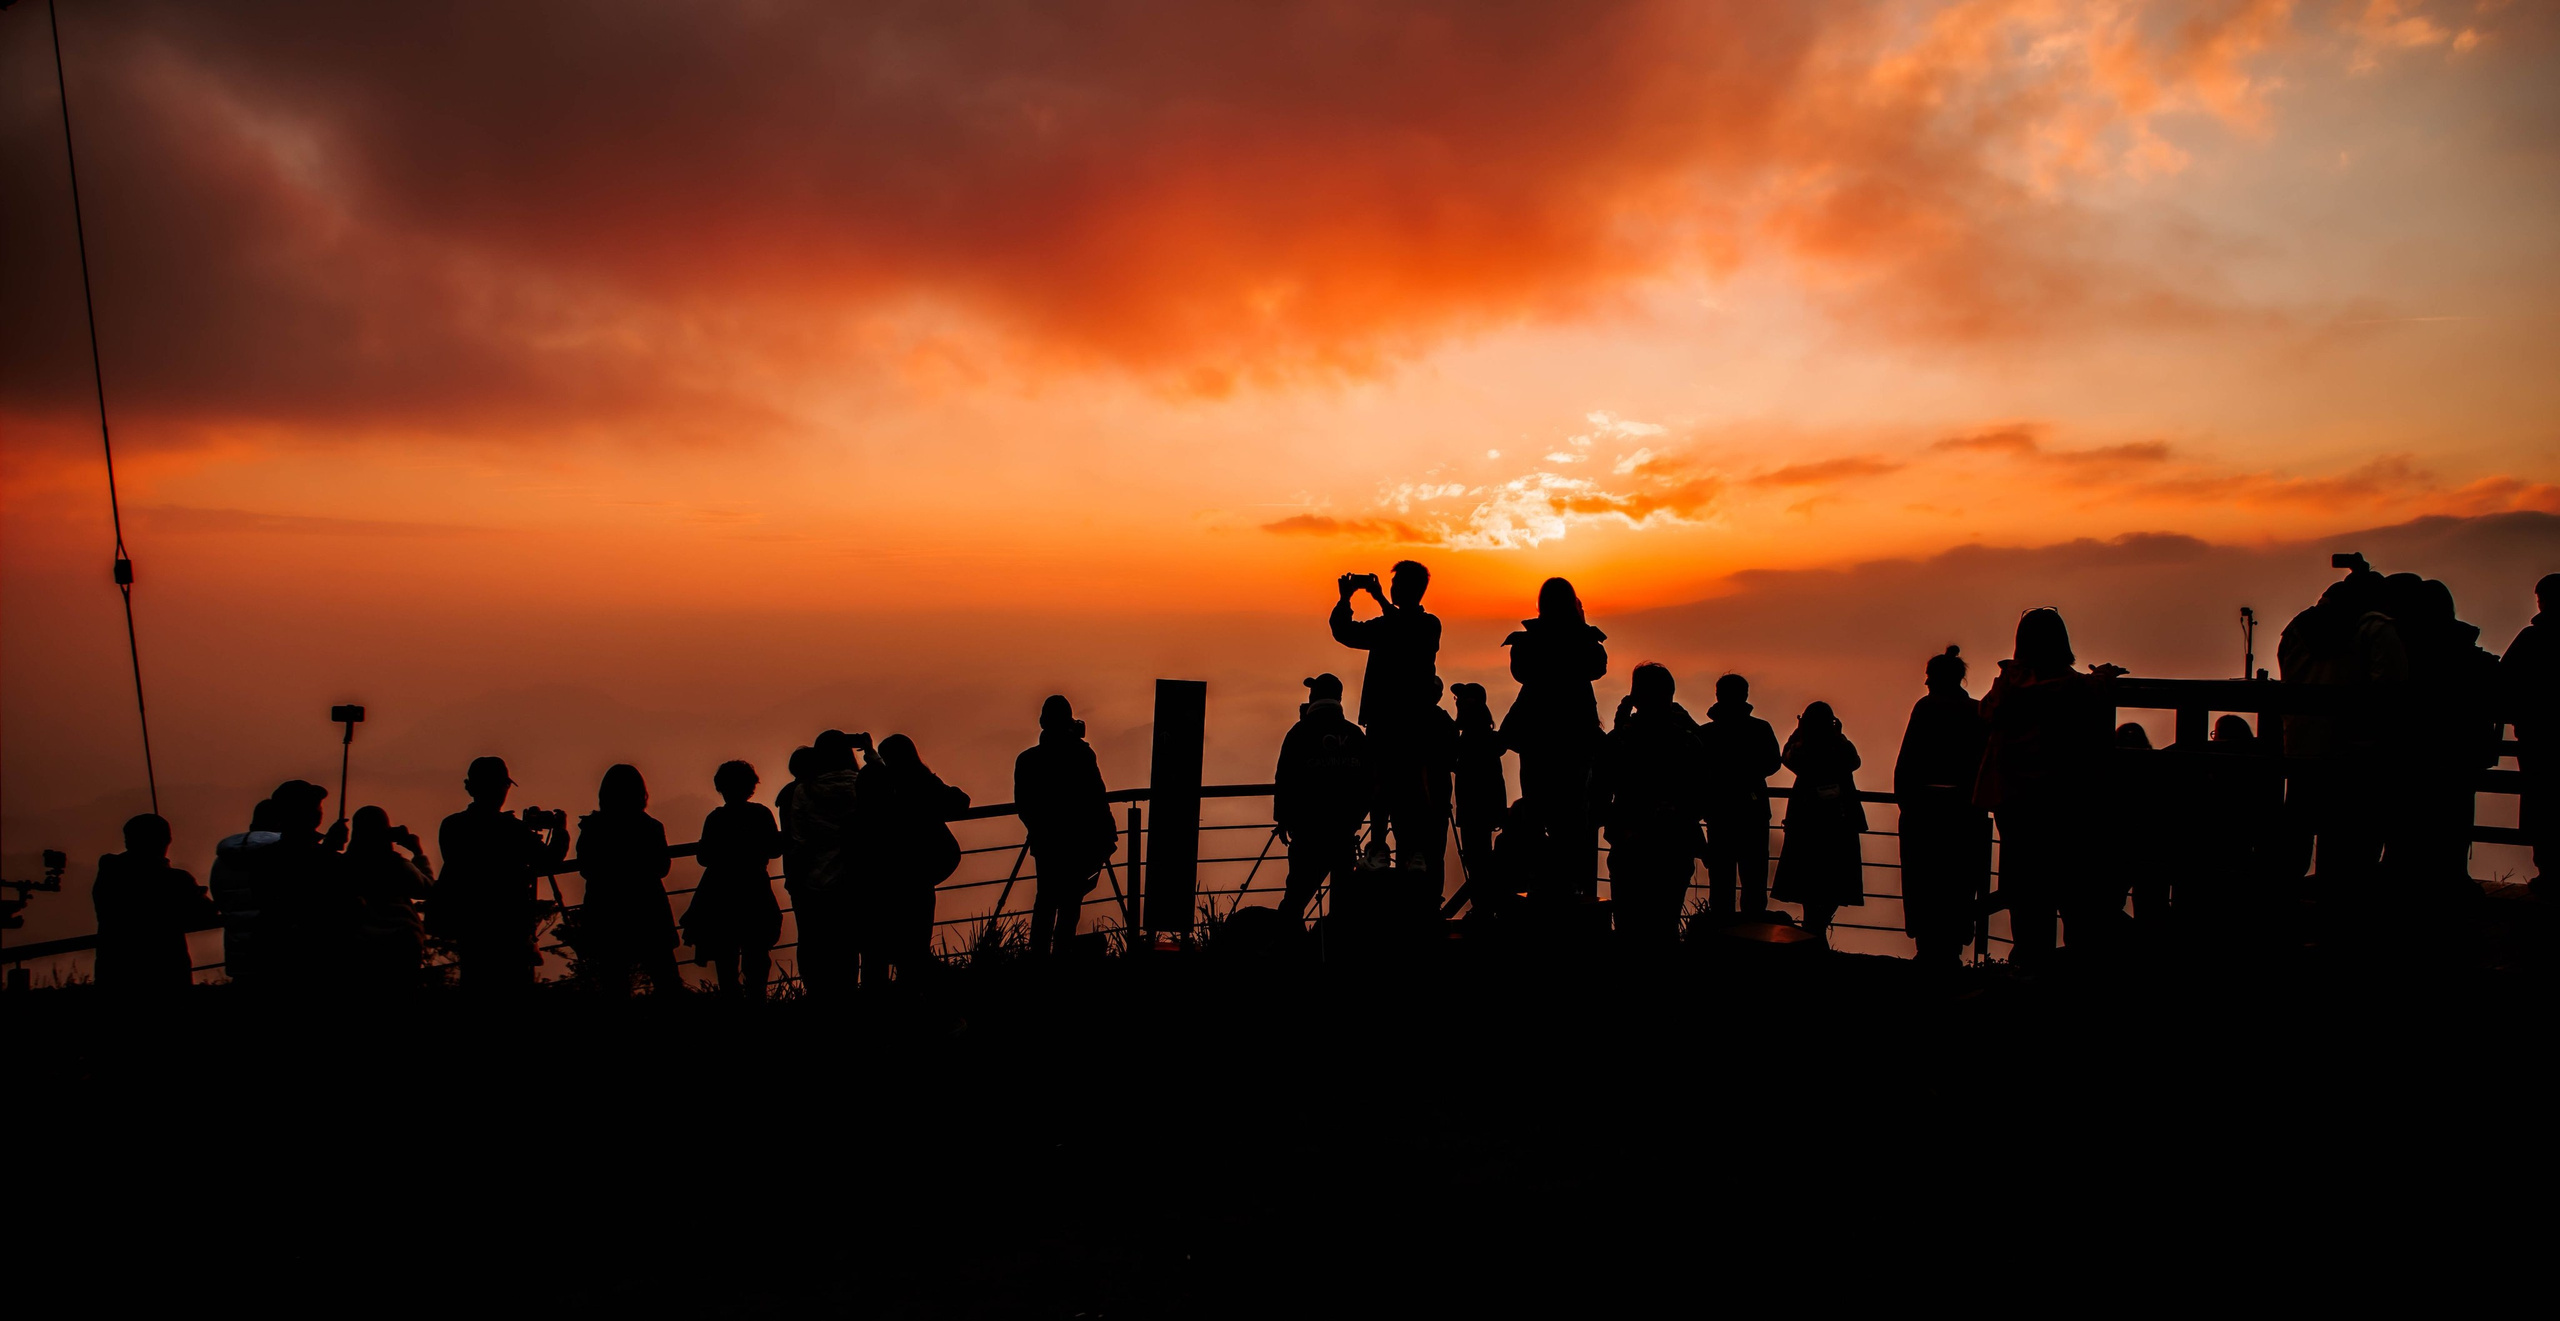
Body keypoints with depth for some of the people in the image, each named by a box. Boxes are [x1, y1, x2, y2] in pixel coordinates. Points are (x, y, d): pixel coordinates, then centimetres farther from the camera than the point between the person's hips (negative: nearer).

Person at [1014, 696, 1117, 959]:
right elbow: (1096, 799, -11)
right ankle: (1061, 955, 0)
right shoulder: (1082, 755, -12)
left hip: (1045, 841, 3)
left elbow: (1022, 804, 4)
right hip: (1078, 843, -3)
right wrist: (1107, 834, -1)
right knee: (1070, 902, 4)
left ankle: (1039, 956, 8)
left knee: (1045, 899, 13)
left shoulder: (1027, 760, -2)